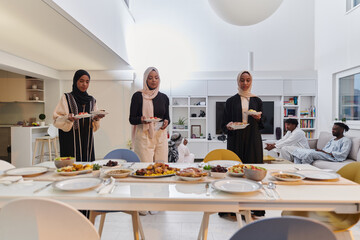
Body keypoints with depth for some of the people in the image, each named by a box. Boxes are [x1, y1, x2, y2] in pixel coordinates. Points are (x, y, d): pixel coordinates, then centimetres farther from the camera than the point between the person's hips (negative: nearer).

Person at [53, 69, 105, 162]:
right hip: (71, 141, -3)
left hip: (87, 141, 4)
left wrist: (96, 119, -7)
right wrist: (68, 118, -23)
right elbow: (57, 119, -5)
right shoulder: (66, 98, 1)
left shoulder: (91, 100, 13)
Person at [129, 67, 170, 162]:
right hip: (144, 135, -3)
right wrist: (141, 119, -20)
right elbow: (131, 119, 1)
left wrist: (166, 121, -4)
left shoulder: (164, 97, 11)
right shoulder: (138, 96, 0)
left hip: (160, 135, 3)